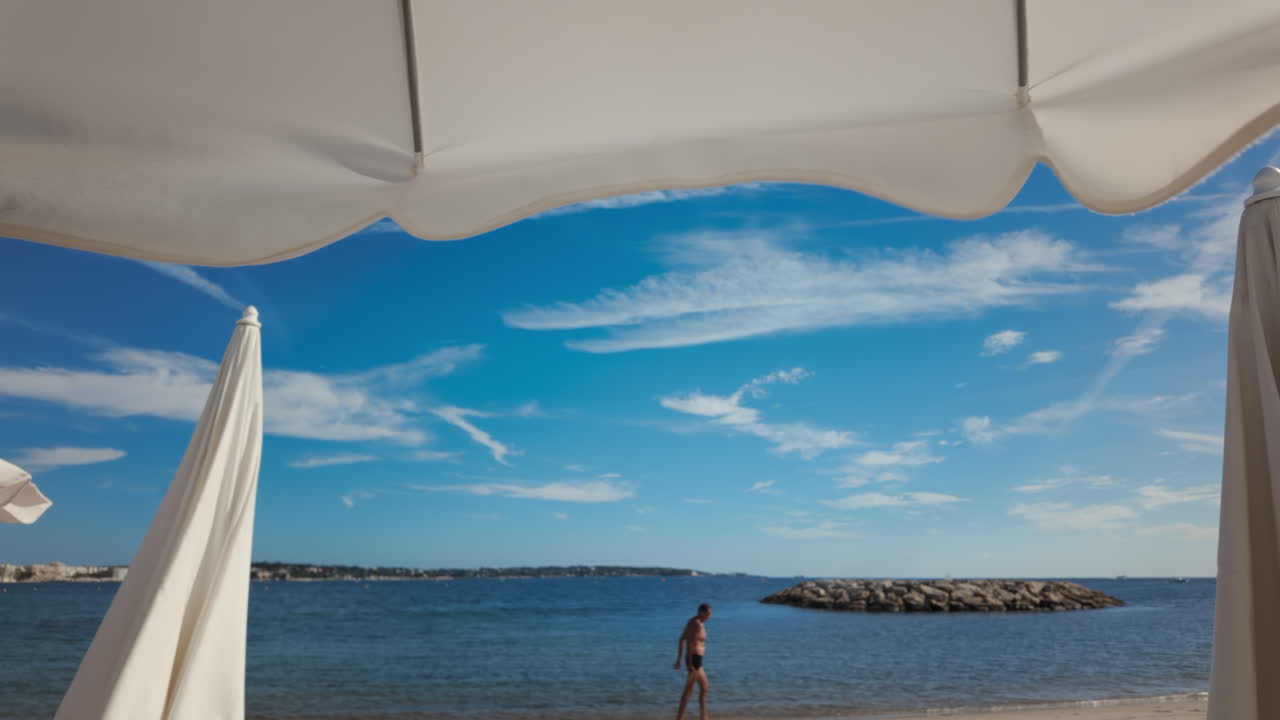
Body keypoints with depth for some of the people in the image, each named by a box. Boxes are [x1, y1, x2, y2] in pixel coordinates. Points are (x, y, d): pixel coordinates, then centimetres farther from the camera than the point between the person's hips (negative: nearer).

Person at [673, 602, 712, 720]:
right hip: (694, 660, -10)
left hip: (693, 660, 10)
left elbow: (681, 640, 17)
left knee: (704, 688, 16)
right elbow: (689, 643, -26)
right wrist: (690, 664, -25)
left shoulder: (693, 622, 14)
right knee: (688, 690, -3)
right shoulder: (697, 624, -18)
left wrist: (679, 659, 18)